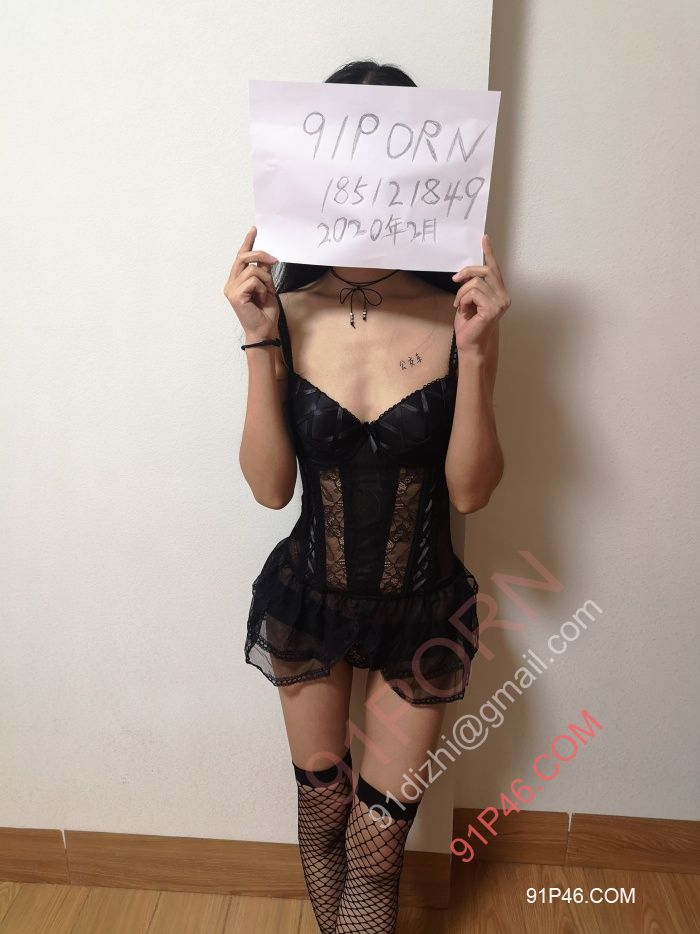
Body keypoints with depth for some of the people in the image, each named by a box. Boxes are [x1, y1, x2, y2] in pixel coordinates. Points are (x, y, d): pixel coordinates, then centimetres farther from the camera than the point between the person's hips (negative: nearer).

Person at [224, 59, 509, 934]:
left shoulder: (456, 314, -15)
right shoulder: (287, 311, -13)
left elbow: (470, 490, -15)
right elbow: (269, 486, -16)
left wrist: (475, 350, -27)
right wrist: (261, 341, -24)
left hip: (422, 610, -1)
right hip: (307, 600, 2)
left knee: (376, 845, 13)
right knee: (322, 807, 25)